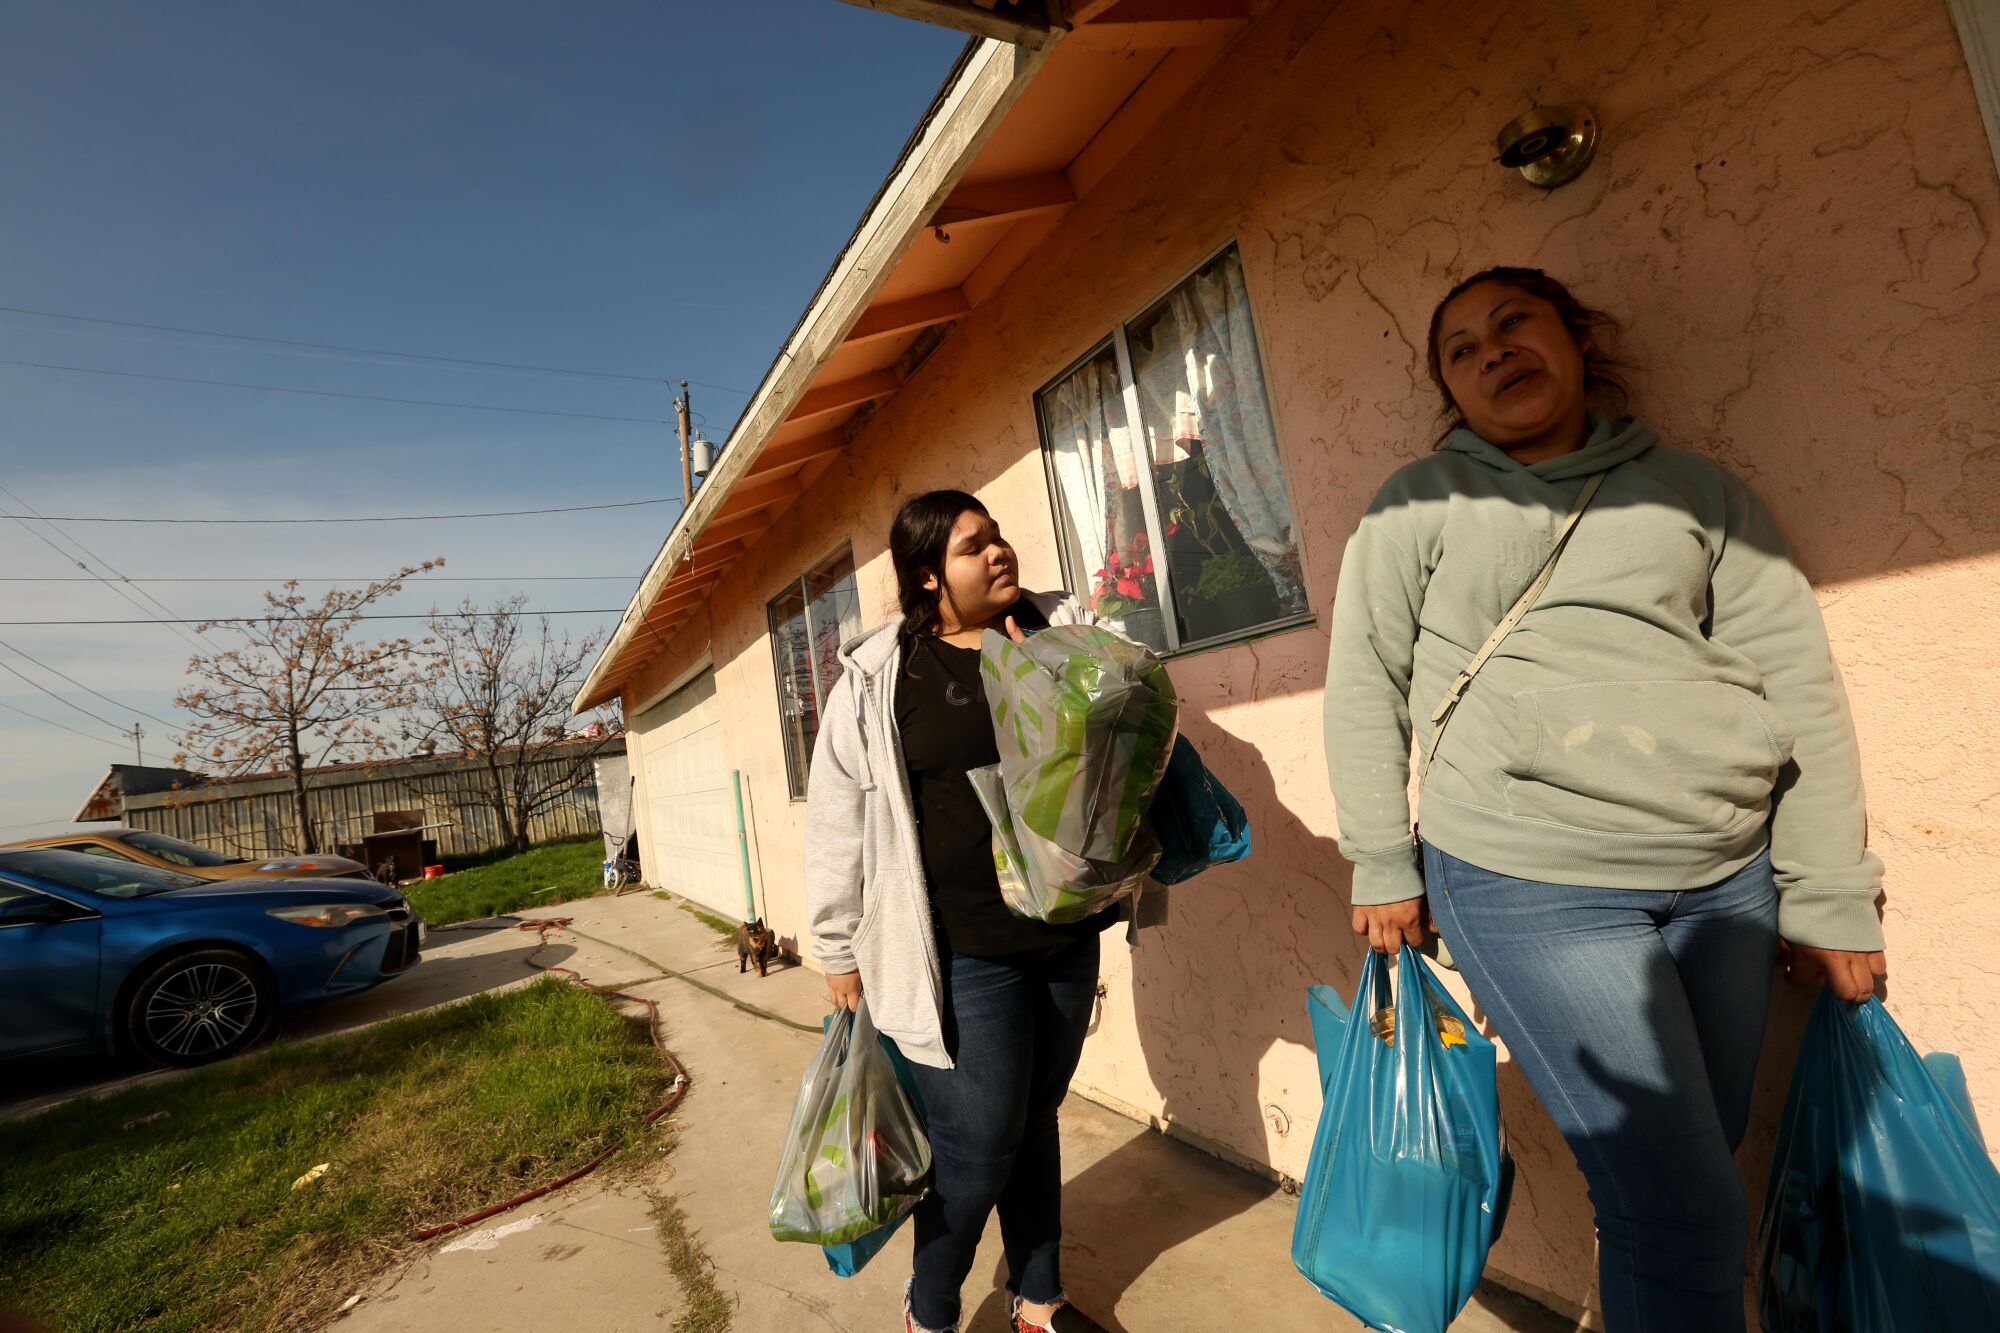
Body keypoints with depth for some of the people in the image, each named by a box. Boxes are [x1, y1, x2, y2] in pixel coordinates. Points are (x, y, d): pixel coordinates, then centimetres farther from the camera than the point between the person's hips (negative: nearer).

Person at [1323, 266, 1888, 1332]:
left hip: (1728, 876, 4)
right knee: (1683, 1204, -2)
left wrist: (1828, 897, 4)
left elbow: (1799, 683, 7)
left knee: (1698, 1162, 15)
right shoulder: (1421, 504, 2)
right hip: (1525, 882, -4)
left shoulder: (1693, 487, 9)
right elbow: (1363, 685, 0)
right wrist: (1384, 866, -3)